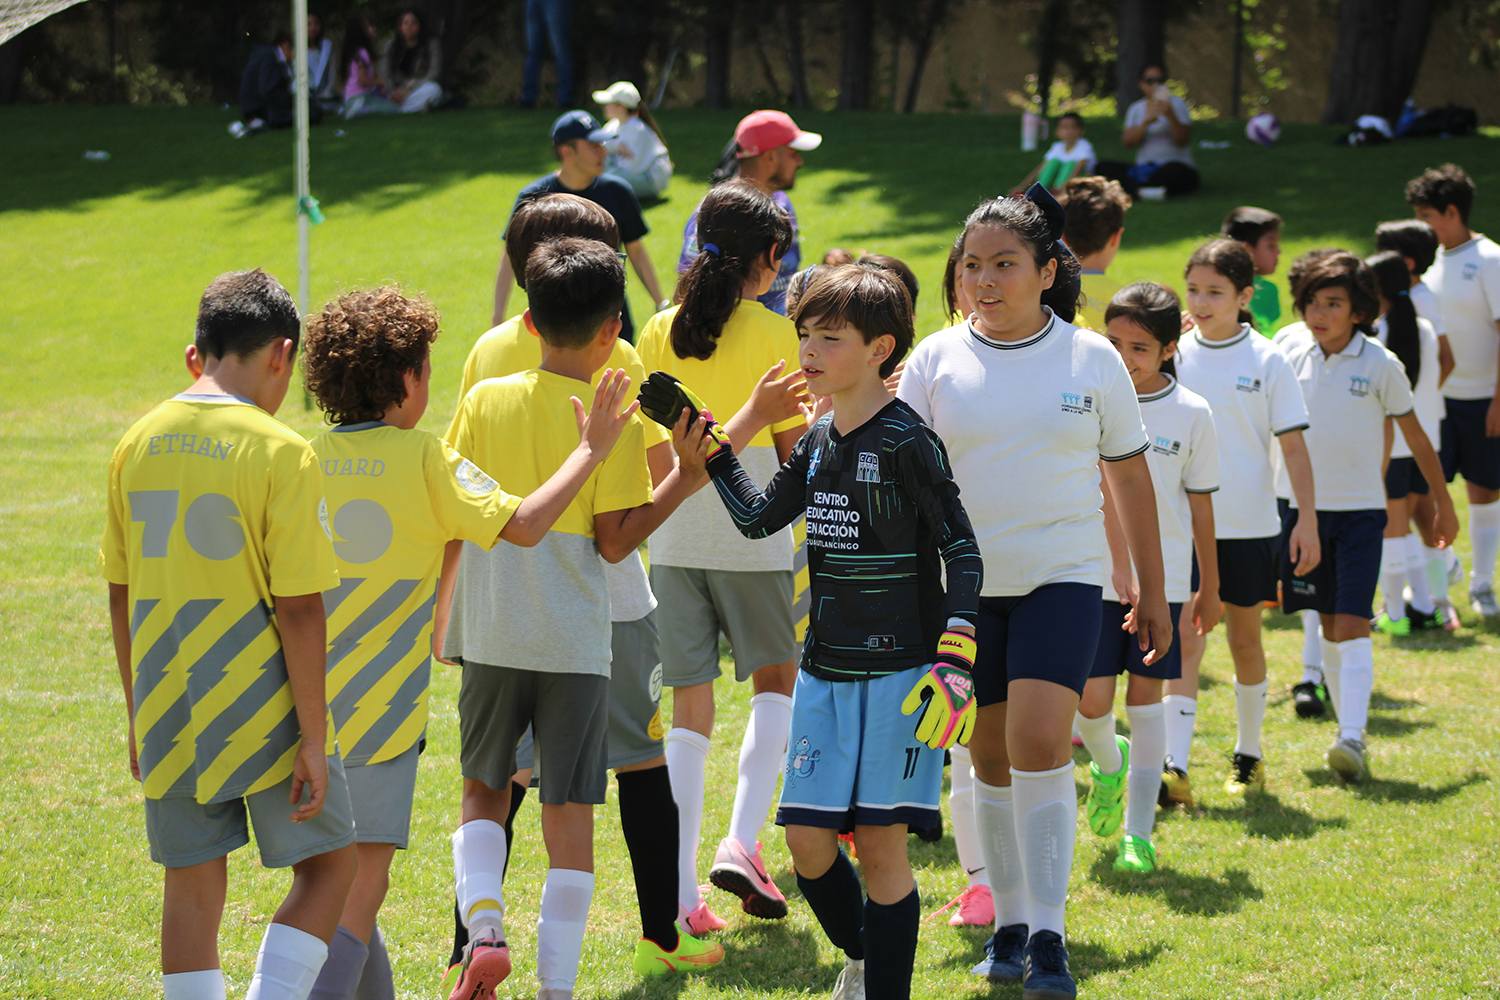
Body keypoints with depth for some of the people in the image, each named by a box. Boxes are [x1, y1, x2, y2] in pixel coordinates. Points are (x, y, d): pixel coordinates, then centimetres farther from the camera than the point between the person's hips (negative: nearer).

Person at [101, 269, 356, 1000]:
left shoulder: (137, 445, 3)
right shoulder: (279, 453, -13)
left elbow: (121, 595, 10)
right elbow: (298, 610, -15)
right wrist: (314, 737, -10)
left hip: (168, 714, 5)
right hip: (261, 713, -5)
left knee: (192, 886, 11)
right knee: (326, 865, 9)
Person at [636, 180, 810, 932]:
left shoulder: (659, 332, 4)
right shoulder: (773, 334, -7)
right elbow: (792, 448, -4)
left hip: (673, 532, 3)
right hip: (751, 528, -3)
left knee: (689, 704, 5)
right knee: (775, 681, 16)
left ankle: (680, 892, -1)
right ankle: (742, 841, -3)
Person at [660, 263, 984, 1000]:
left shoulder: (906, 443, -11)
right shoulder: (817, 442, 9)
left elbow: (962, 552, -11)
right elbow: (758, 520, 20)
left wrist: (953, 662, -18)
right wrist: (709, 452, 12)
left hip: (896, 671, -6)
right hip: (825, 667, 7)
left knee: (879, 839, -4)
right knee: (807, 836, 6)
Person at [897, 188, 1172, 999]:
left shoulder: (1091, 359, 1)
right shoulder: (936, 360, 1)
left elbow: (1129, 475, 9)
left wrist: (1153, 592, 12)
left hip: (1062, 576, -2)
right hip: (966, 583, 2)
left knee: (1041, 743, -16)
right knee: (991, 759, 8)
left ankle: (1048, 934, -10)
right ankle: (1007, 923, 23)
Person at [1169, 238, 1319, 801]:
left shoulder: (1266, 361, -4)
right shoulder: (1176, 356, 1)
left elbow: (1293, 444, -3)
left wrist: (1307, 520, -8)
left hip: (1248, 524, -1)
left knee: (1245, 640, 11)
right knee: (1184, 642, -8)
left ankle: (1248, 755, 28)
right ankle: (1174, 768, -14)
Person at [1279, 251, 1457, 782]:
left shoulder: (1380, 365, -8)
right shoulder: (1293, 355, 0)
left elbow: (1416, 438, 2)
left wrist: (1444, 506, 9)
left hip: (1361, 509, -4)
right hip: (1306, 506, 4)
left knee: (1352, 624, -14)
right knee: (1329, 624, 11)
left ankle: (1352, 739, -21)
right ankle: (1347, 727, 22)